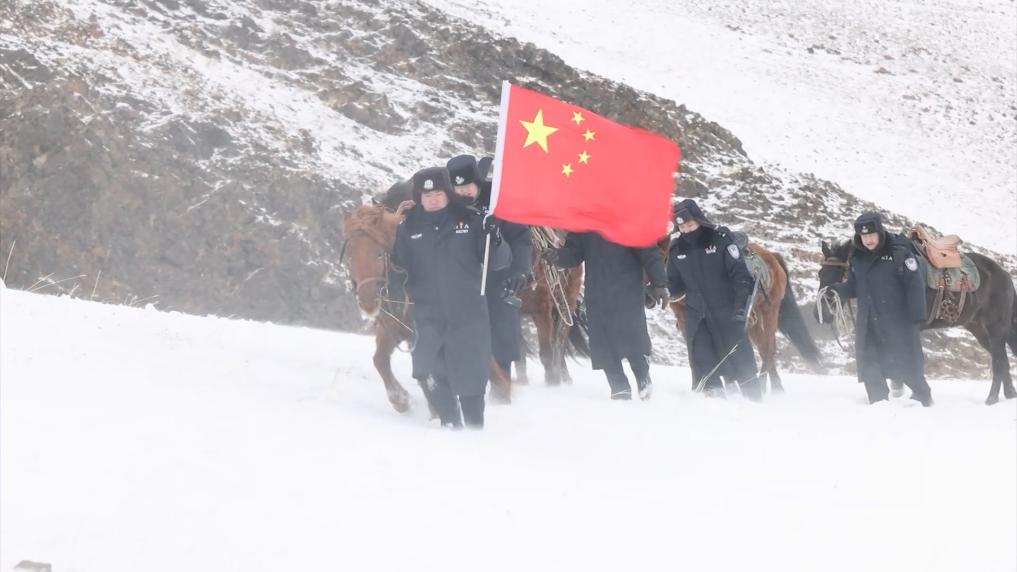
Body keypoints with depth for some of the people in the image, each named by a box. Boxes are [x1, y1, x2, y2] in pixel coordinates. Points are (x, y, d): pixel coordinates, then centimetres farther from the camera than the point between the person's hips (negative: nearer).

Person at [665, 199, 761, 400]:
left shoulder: (720, 240, -8)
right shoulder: (676, 250, 5)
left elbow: (741, 276, -10)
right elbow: (675, 285, 14)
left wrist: (741, 306, -19)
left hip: (726, 313, -4)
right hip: (696, 316, 4)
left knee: (739, 361, -1)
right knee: (703, 364, -1)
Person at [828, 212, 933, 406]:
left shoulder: (899, 253, -11)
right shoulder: (857, 258, 6)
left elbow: (915, 286, -12)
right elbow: (853, 287, 15)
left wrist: (917, 317, -16)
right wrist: (835, 290, -6)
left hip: (898, 321, -5)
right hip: (868, 323, 5)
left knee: (906, 363, 3)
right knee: (868, 365, 4)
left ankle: (923, 397, 23)